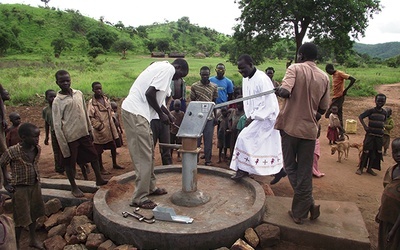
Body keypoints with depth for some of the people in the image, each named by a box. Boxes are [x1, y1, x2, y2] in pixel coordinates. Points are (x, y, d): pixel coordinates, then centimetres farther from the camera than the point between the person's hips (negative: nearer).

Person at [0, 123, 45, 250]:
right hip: (20, 188, -6)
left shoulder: (37, 148, -6)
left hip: (35, 185, 6)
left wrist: (37, 178, 8)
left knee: (33, 214, 20)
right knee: (21, 219, 6)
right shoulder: (13, 151, -23)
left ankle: (33, 239, 40)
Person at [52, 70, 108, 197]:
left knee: (93, 156, 13)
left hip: (84, 133, 5)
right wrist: (63, 145, -13)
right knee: (70, 163, 9)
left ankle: (99, 179, 31)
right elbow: (57, 125, -11)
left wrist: (90, 130, 14)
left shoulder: (79, 94, 4)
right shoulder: (57, 101, -11)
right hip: (70, 137, -5)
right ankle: (74, 187, 26)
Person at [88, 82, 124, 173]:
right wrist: (99, 126, -17)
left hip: (110, 128, 7)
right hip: (100, 131, -7)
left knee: (113, 147, 17)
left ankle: (114, 164, 34)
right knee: (99, 150, 5)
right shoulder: (91, 103, -15)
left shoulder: (106, 99, 6)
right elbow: (90, 117, -17)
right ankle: (101, 168, 19)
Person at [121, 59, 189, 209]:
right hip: (135, 113, -10)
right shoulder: (168, 69, -9)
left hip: (138, 113, 10)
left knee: (148, 152, 18)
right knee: (143, 156, -5)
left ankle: (150, 187, 30)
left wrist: (167, 113, 23)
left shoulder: (161, 67, 21)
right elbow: (149, 93, -20)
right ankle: (139, 198, 5)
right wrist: (161, 114, -7)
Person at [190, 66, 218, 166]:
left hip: (209, 116, 1)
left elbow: (214, 102, 10)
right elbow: (192, 102, 6)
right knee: (196, 138, 4)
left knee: (208, 139, 4)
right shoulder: (194, 86, 1)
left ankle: (208, 159, 14)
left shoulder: (214, 86, 5)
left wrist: (215, 117, 7)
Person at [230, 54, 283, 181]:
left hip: (265, 117, -8)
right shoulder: (246, 79, 5)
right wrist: (249, 116, 4)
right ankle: (279, 170, 28)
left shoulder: (262, 79, -21)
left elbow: (268, 103, -23)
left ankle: (243, 169, -1)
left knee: (244, 137, -13)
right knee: (269, 146, 14)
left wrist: (253, 117, -21)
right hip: (254, 116, 8)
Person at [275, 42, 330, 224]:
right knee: (305, 173, 10)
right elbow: (323, 109, 10)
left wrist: (280, 90, -4)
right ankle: (299, 212, 17)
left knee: (291, 168, 13)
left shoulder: (295, 68, -5)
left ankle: (309, 204, 5)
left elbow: (285, 91, -24)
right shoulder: (324, 77, 7)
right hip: (310, 129, 4)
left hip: (290, 126, -3)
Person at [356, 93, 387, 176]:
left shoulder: (385, 113, 8)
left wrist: (382, 128, 9)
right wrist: (365, 126, -16)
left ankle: (369, 168, 19)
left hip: (379, 136, 5)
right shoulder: (370, 111, -6)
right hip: (370, 134, -5)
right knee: (366, 151, -4)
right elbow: (360, 117, -9)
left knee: (375, 152, 8)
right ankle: (360, 168, 6)